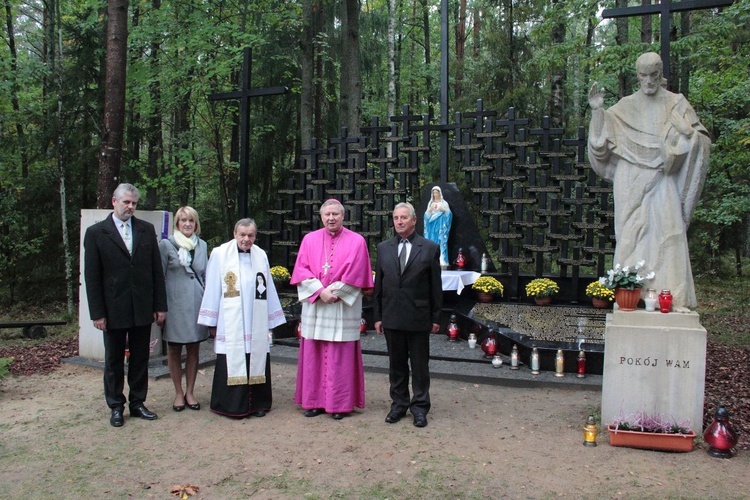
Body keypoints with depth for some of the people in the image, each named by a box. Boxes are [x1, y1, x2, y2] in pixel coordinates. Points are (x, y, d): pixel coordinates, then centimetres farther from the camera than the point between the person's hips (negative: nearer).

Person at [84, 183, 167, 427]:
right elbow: (92, 276, -4)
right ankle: (116, 407, 23)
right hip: (113, 309, -2)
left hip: (143, 308, 2)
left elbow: (156, 269, 5)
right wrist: (97, 313, -8)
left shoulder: (147, 230, 5)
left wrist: (160, 305, 2)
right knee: (114, 361, 10)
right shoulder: (96, 232, -2)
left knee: (140, 359, 11)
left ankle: (137, 402, 25)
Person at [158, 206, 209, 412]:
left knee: (194, 349, 8)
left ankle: (190, 392, 20)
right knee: (174, 350, 7)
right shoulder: (166, 245, -2)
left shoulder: (202, 245, 9)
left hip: (197, 303, 3)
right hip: (175, 304, -3)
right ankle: (179, 393, 19)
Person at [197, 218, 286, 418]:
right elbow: (212, 288, 0)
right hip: (230, 325, -3)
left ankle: (258, 403, 16)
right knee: (232, 363, -1)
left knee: (257, 362, 5)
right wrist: (211, 321, -3)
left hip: (256, 325, 3)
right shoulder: (219, 254, 0)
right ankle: (232, 405, 10)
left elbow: (269, 290, 12)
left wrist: (271, 320, 11)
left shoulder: (261, 256, 9)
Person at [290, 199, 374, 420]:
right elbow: (302, 270, 1)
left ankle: (341, 403, 10)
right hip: (314, 307, 3)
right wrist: (320, 291, -12)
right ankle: (314, 401, 16)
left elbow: (356, 273, -6)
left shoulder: (356, 241, 1)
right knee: (313, 355, 6)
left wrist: (334, 292, -12)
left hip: (343, 308, -2)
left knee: (341, 357, 1)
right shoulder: (309, 239, 8)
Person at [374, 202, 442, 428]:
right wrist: (377, 316, 5)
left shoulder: (430, 248, -1)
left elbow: (436, 287, -1)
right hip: (391, 318, 3)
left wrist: (436, 317, -2)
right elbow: (378, 285, 8)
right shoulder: (383, 248, 7)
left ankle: (419, 407, 20)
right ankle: (398, 404, 26)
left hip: (418, 318, -2)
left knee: (420, 365, 7)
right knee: (396, 364, 12)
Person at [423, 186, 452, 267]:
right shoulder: (430, 203, 14)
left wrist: (443, 210, -16)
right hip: (432, 225, 3)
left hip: (441, 225, -3)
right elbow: (426, 215, 10)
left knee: (442, 241, -10)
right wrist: (430, 210, -9)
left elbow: (449, 214, 0)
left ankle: (442, 261, -13)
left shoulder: (444, 203, 5)